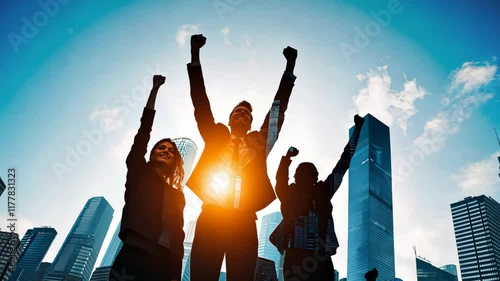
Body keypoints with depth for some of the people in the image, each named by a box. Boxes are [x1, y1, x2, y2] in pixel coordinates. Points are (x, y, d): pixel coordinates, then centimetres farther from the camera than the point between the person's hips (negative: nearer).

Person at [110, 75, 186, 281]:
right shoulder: (139, 173, 15)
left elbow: (177, 235, 13)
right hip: (132, 257, -3)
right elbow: (144, 130, 8)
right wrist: (155, 89, 7)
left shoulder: (177, 195, 20)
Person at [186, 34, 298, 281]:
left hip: (244, 223, 1)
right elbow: (201, 104, 12)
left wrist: (290, 66, 14)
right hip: (210, 220, 0)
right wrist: (195, 55, 8)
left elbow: (278, 110, 15)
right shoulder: (215, 137, 18)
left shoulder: (258, 143, 18)